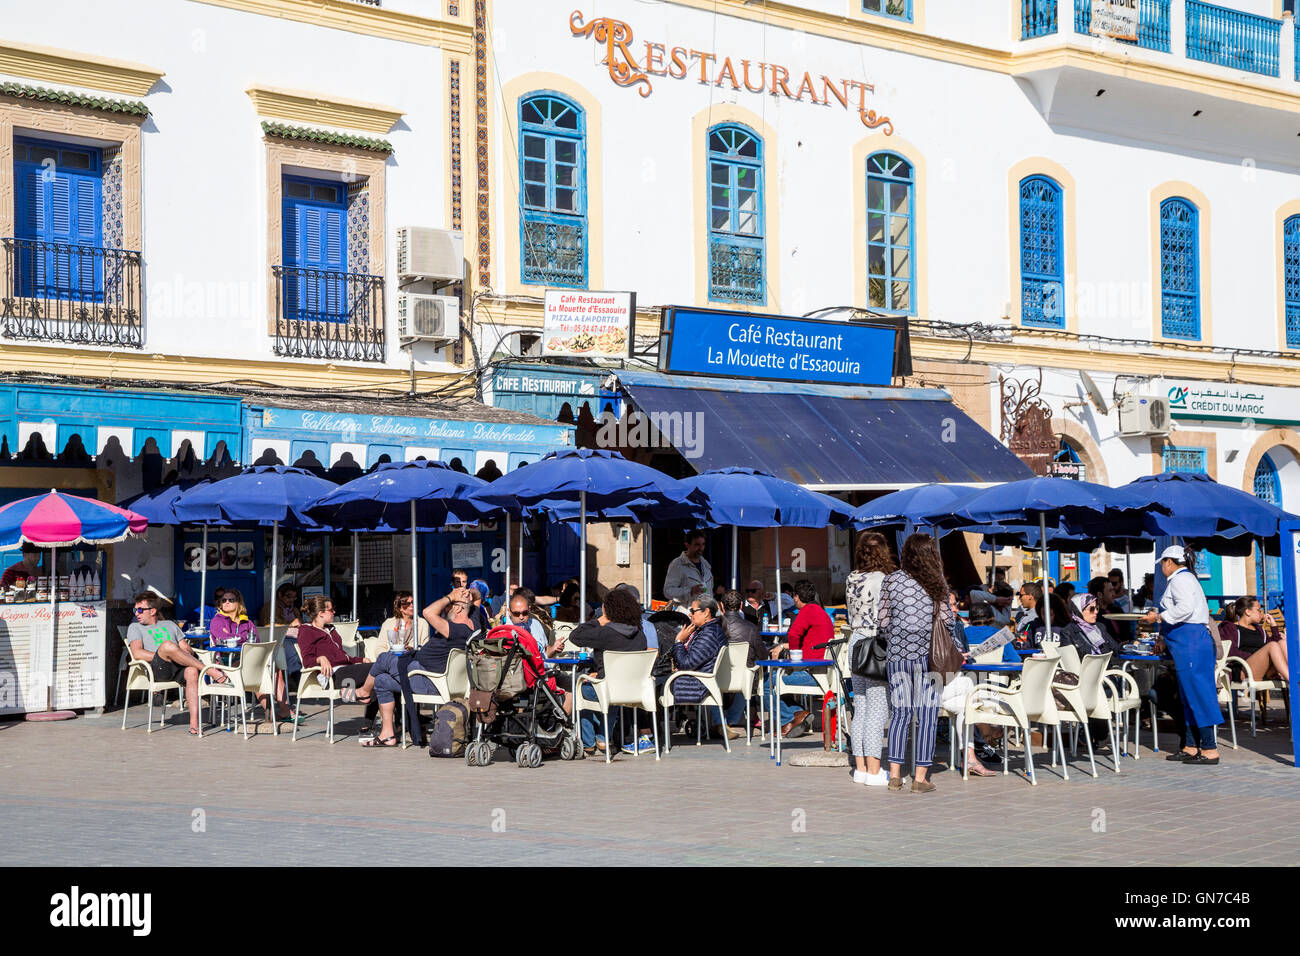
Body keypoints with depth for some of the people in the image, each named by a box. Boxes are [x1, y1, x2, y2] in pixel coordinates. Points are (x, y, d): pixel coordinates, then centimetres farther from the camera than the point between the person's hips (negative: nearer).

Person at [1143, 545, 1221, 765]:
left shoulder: (1180, 579, -7)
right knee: (1189, 696, 12)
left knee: (1197, 694, -10)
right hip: (1189, 643, 11)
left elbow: (1185, 607, -22)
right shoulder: (1185, 578, 25)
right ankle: (1191, 747, 15)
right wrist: (1163, 636, 31)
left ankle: (1210, 750, -11)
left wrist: (1159, 617, -12)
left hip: (1191, 643, -11)